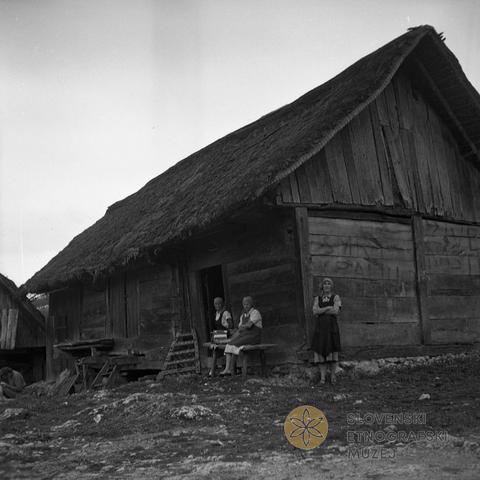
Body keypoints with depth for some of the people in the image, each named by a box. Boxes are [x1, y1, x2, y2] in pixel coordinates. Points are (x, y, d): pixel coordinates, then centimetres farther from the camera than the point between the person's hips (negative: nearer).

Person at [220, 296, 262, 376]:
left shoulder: (255, 312, -7)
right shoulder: (243, 316, 18)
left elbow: (249, 325, -19)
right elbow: (239, 329, 12)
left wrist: (242, 326, 2)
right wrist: (233, 337, -8)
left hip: (253, 337, -7)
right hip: (244, 336, 7)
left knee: (234, 345, -26)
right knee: (229, 345, -18)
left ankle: (231, 369, -18)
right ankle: (227, 369, -29)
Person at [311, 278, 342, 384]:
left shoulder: (336, 297, 5)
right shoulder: (317, 299, 13)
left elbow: (336, 311, -11)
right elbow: (315, 312, -3)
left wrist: (320, 311, -6)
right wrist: (328, 308, -12)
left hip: (332, 327, -2)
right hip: (320, 327, 2)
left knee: (332, 351, -2)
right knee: (321, 351, -1)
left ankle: (333, 376, 9)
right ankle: (322, 377, 3)